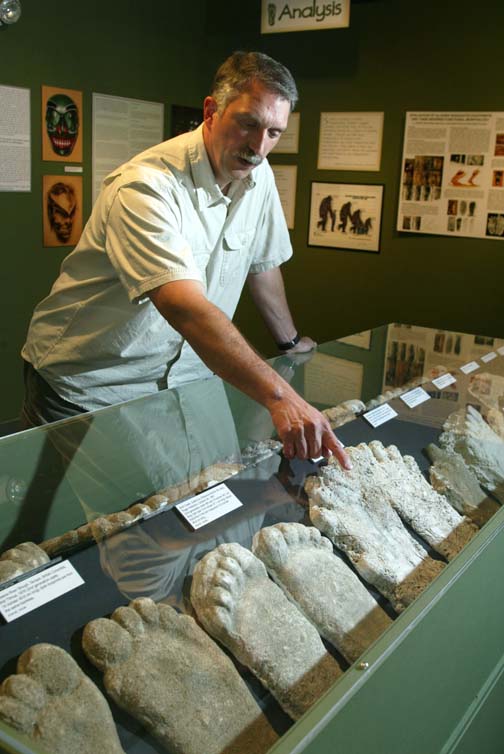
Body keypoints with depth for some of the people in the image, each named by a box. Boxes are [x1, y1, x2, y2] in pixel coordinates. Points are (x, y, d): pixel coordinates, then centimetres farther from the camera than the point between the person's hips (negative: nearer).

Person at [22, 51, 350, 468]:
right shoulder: (146, 187, -27)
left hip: (180, 382, 6)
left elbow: (263, 264, 13)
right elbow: (187, 308, -41)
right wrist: (280, 397, -49)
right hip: (86, 387, -5)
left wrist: (291, 341, 22)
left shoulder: (257, 176, -3)